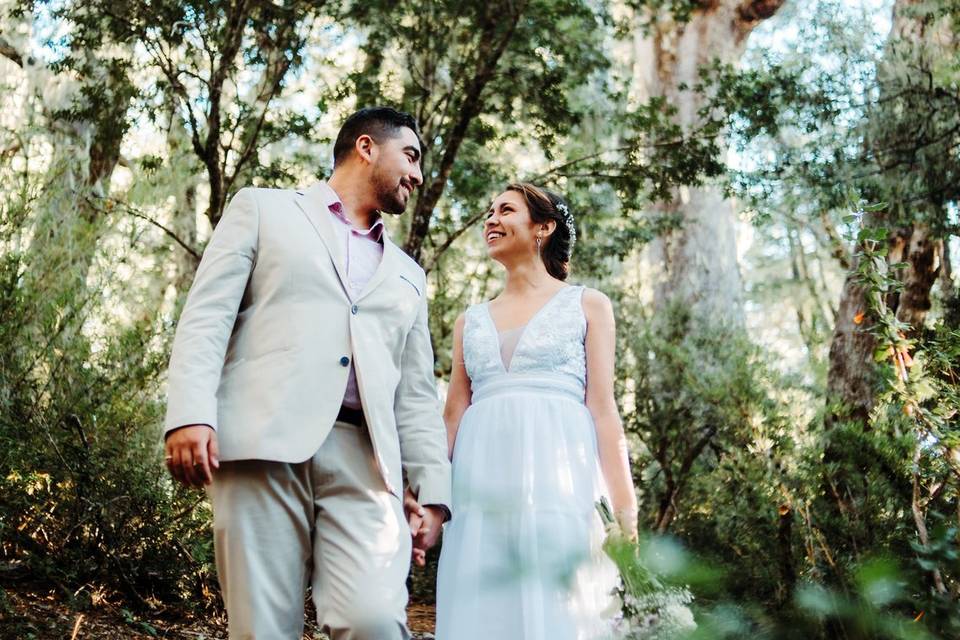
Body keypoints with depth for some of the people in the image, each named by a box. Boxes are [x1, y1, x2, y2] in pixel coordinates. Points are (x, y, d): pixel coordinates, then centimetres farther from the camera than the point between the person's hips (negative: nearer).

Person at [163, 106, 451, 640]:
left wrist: (433, 492, 10)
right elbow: (207, 315, 4)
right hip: (265, 442, -3)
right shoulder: (263, 209, 17)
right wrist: (190, 414, -11)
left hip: (363, 457, 3)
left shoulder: (407, 276, 28)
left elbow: (417, 396, 22)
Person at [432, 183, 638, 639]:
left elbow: (602, 408, 3)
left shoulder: (587, 306, 11)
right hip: (481, 491, 3)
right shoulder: (470, 322, 21)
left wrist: (625, 511, -6)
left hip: (557, 479, -3)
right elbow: (453, 416, 16)